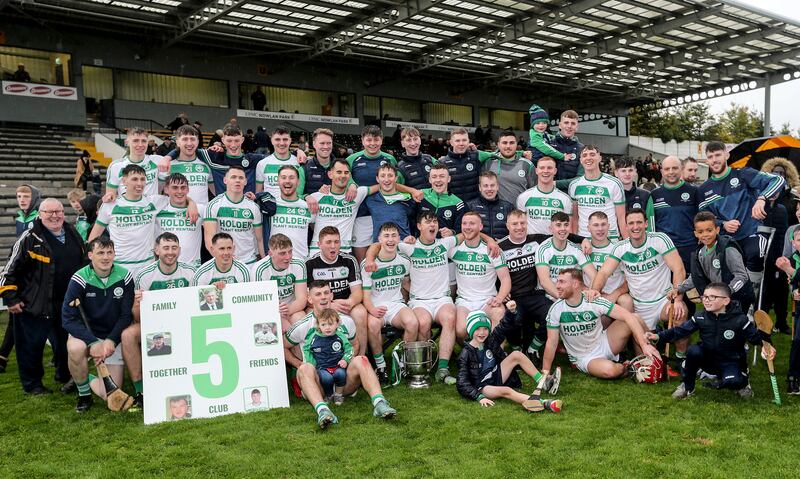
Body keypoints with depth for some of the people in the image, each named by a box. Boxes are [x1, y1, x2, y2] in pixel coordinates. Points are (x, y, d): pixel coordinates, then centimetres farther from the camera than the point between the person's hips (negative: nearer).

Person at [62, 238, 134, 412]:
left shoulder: (124, 277, -10)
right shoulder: (80, 279, -15)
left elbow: (126, 316, -7)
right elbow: (68, 318, -18)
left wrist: (111, 341, -21)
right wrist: (93, 343, -28)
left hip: (114, 339, 1)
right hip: (85, 334, -1)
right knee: (75, 348, -38)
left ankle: (87, 378, 30)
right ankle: (84, 394, -10)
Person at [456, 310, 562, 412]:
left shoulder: (490, 341, 1)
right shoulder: (466, 353, -15)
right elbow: (462, 384, -18)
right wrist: (479, 397, -30)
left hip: (497, 377, 7)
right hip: (482, 387, -7)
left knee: (516, 355, -7)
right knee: (505, 391, -37)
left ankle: (545, 384, -10)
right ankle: (544, 403, -53)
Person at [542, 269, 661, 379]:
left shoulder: (594, 302, -15)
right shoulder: (556, 309, -14)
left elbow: (628, 316, -20)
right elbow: (552, 342, -11)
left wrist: (644, 344, -31)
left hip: (603, 345, 2)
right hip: (584, 359, -2)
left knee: (635, 318, -17)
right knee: (609, 370, -35)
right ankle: (625, 368, 2)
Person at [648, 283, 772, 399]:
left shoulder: (739, 320, -15)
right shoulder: (700, 318, -8)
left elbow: (755, 336, -8)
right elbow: (680, 330, -6)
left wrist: (765, 343, -32)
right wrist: (659, 336, -19)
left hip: (731, 363, -3)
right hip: (708, 360, 3)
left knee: (732, 381, -35)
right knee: (693, 350, -29)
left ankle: (741, 383, 7)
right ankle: (687, 387, -7)